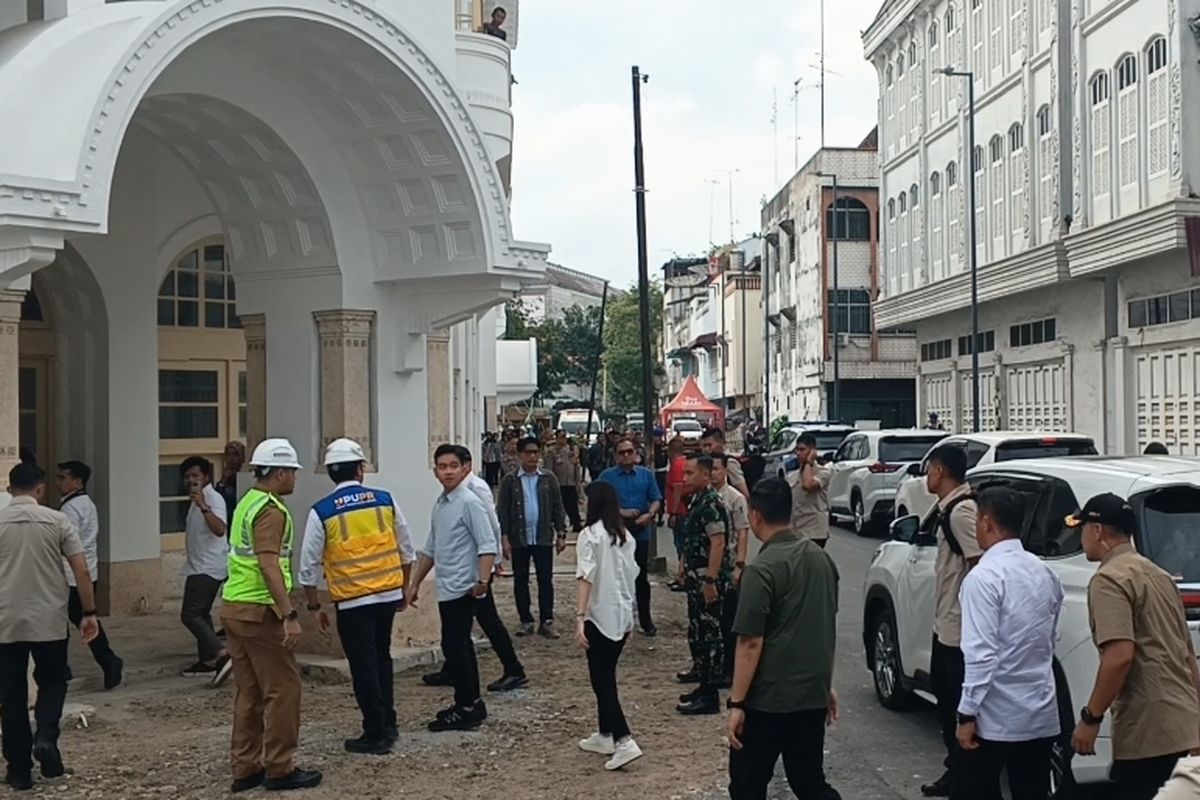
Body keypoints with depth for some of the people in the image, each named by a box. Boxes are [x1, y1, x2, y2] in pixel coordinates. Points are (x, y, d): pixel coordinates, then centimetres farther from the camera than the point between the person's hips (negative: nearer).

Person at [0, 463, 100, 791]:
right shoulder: (57, 520, -2)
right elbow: (82, 571, -6)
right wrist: (89, 613, 1)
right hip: (49, 621, -1)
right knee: (52, 683, 18)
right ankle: (45, 738, -6)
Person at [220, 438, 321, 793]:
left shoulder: (246, 503, 15)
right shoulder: (271, 510, -14)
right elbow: (269, 565, -24)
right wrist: (289, 615, -27)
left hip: (234, 607, 9)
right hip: (259, 611, -9)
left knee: (248, 691, 14)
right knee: (282, 690, -1)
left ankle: (245, 768, 19)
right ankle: (279, 769, 5)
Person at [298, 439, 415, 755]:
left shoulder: (321, 512, -7)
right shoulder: (385, 500, 1)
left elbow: (309, 566, -4)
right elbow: (407, 550, 8)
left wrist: (315, 607, 7)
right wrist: (403, 587, 21)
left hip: (352, 600, -3)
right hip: (389, 593, 4)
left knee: (363, 666, 6)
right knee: (381, 658, 20)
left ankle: (376, 735, 14)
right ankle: (388, 725, 28)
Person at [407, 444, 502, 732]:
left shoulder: (469, 503, -13)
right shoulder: (439, 504, 11)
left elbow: (487, 545, -19)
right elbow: (430, 549, 20)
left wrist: (483, 581, -29)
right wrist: (416, 583, 21)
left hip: (462, 588, -9)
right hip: (446, 589, 9)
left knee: (454, 646, -6)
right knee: (460, 646, 14)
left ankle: (466, 709, 3)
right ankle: (471, 705, 24)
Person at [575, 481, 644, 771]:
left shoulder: (590, 535, -13)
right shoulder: (625, 536, 8)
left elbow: (586, 578, -19)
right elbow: (631, 575, 12)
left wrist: (579, 617, -21)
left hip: (600, 616, -7)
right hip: (623, 615, 7)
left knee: (601, 681, -3)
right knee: (606, 677, 19)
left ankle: (624, 742, -13)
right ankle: (605, 736, 27)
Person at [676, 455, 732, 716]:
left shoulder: (711, 503, -18)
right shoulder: (698, 500, 13)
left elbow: (718, 542, -24)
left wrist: (710, 581, -26)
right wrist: (686, 567, 22)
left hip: (708, 580, -10)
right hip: (697, 577, 10)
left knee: (709, 634, -5)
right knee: (697, 632, 17)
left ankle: (710, 696, -1)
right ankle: (702, 671, 28)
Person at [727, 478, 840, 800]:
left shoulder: (762, 570, -18)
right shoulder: (821, 558, 5)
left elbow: (751, 643, -19)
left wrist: (736, 703, -13)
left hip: (767, 700, -7)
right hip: (813, 695, 7)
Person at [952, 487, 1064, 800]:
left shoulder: (984, 577, -17)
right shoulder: (1045, 573, 7)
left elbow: (981, 654, -21)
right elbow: (1048, 641, 15)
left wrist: (967, 713, -15)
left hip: (996, 716, -7)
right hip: (1041, 715, 7)